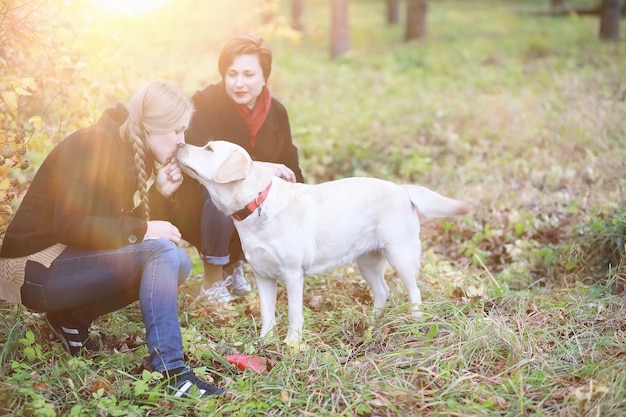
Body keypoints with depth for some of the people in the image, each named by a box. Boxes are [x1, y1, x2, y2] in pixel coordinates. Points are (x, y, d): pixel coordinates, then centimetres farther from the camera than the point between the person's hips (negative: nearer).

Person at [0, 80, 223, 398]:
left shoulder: (129, 153, 8)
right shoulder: (93, 145, -18)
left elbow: (121, 226, 8)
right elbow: (68, 225, -25)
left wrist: (161, 194, -6)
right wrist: (142, 230, -23)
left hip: (69, 257, 9)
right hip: (37, 267, -9)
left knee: (178, 262, -1)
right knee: (160, 251, -25)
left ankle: (73, 318, 5)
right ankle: (171, 374, -27)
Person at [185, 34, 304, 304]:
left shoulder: (276, 112, -1)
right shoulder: (206, 104, -18)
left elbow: (290, 167, 4)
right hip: (198, 201, -5)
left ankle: (235, 260, 7)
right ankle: (213, 283, -19)